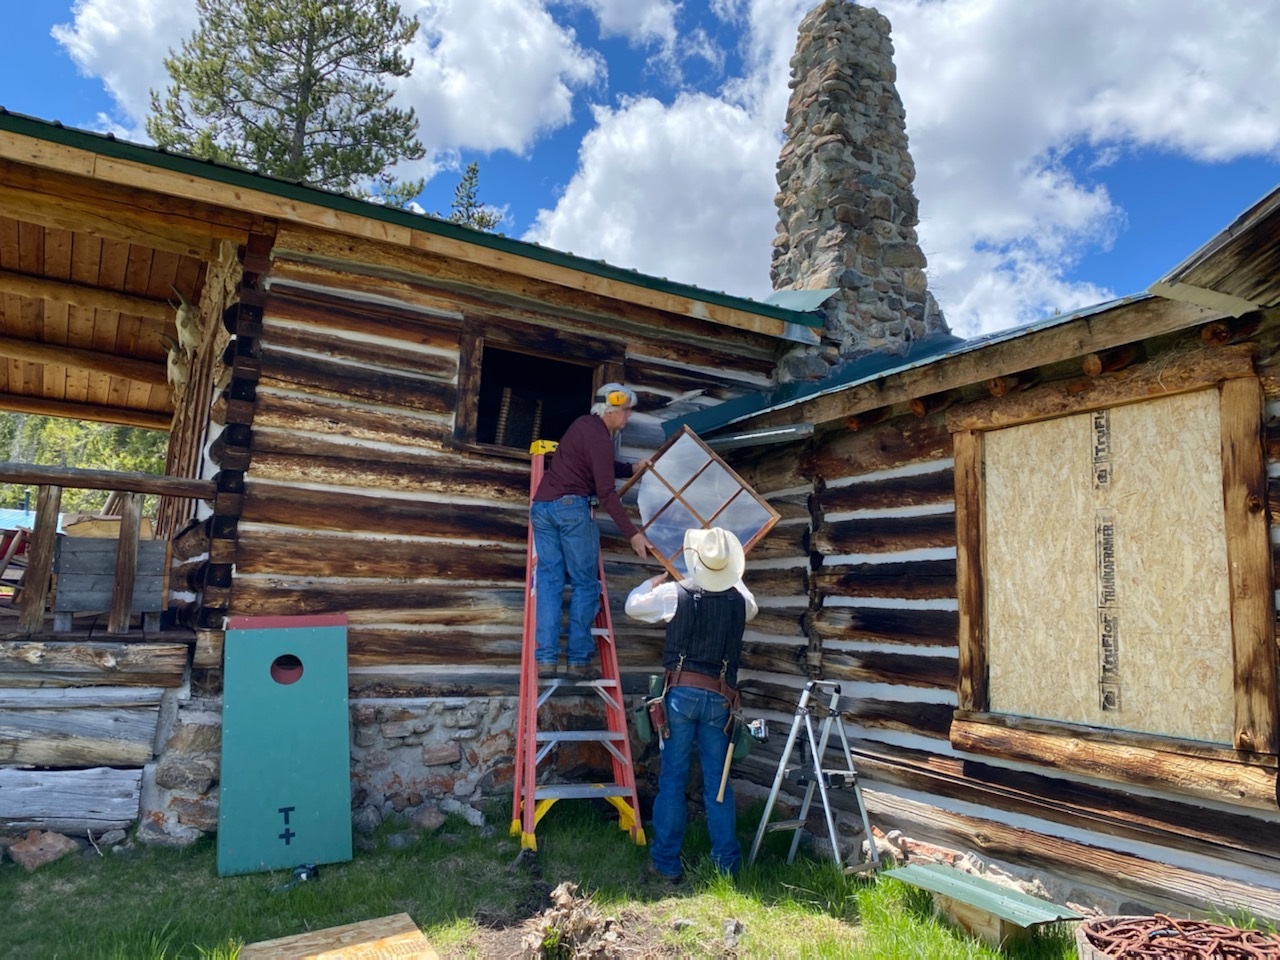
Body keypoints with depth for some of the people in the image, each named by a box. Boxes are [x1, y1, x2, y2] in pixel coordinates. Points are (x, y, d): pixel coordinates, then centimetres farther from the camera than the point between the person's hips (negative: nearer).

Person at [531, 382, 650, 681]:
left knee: (549, 580, 4)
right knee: (585, 584, 1)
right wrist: (632, 533, -15)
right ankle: (578, 660, 1)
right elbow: (607, 494, -15)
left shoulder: (584, 424, 18)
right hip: (571, 507, -8)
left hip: (541, 505, 8)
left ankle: (546, 659, 0)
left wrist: (632, 468, 29)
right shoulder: (600, 438, -10)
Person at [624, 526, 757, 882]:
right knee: (718, 781, 10)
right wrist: (731, 577, 38)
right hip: (719, 698, 2)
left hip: (681, 693, -2)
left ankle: (666, 863, 12)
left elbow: (633, 605, 11)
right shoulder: (739, 599, 2)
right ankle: (727, 863, 16)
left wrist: (653, 582, 29)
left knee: (672, 778, 6)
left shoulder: (674, 593, -5)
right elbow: (752, 608, 28)